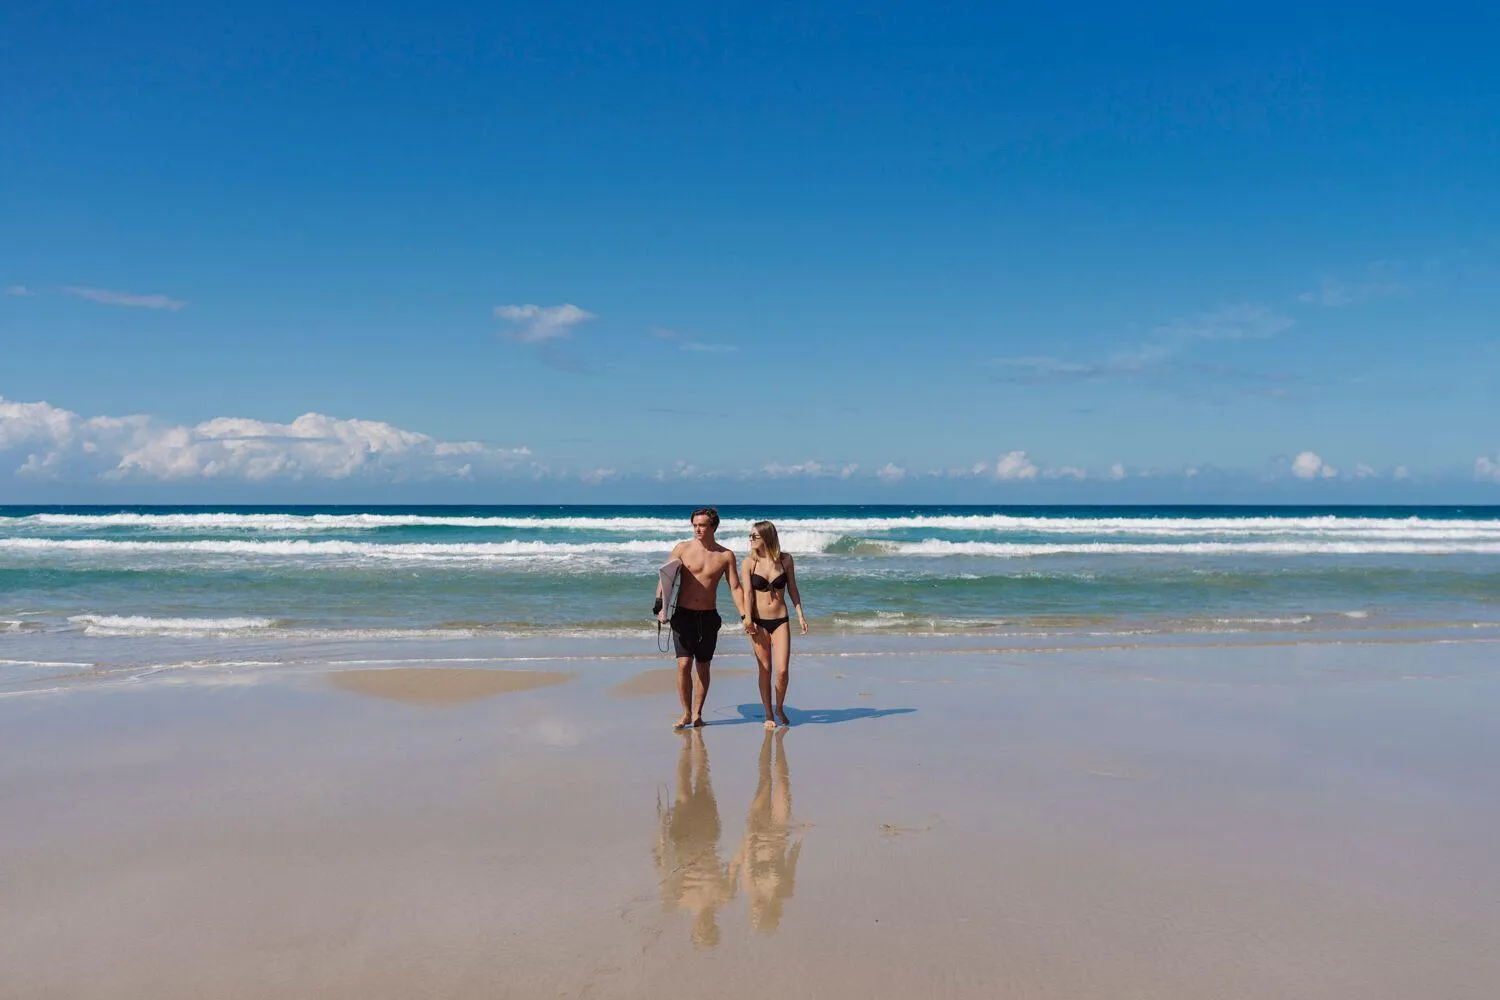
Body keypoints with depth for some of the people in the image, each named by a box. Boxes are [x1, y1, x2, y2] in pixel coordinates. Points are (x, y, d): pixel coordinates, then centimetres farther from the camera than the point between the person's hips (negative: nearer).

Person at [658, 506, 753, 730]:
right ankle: (686, 713, 6)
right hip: (683, 615, -1)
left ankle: (697, 713, 19)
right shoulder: (682, 548, 0)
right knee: (684, 665, -7)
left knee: (703, 667, 6)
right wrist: (660, 606, -14)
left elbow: (735, 588, 4)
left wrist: (744, 616, -6)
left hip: (709, 617, 1)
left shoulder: (725, 555, 2)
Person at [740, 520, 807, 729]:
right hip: (759, 622, 0)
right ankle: (768, 715, 16)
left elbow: (792, 589, 8)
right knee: (765, 669, 3)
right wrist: (748, 620, -13)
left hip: (781, 620, 1)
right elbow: (747, 593, -5)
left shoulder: (785, 560, 2)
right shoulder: (749, 562, -1)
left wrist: (800, 615, 4)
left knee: (782, 670, -7)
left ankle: (780, 708, 19)